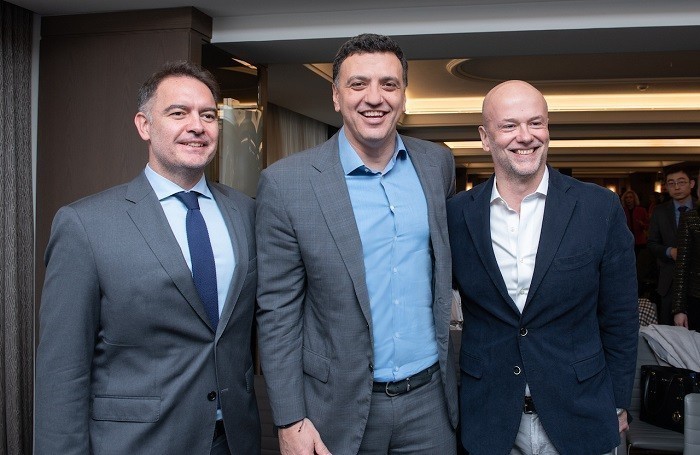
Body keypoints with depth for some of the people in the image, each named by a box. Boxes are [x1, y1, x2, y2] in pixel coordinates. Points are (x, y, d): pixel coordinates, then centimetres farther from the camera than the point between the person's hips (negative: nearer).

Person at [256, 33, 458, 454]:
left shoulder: (438, 163, 1)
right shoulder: (286, 183, -12)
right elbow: (278, 312, -9)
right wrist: (290, 420, -9)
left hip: (431, 399, 3)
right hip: (340, 407, -3)